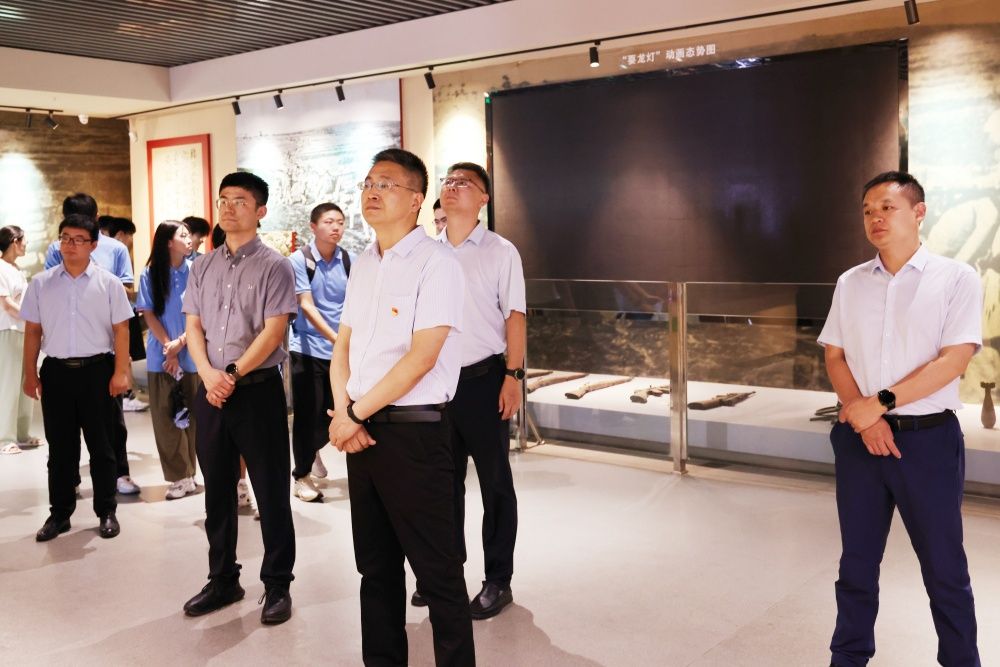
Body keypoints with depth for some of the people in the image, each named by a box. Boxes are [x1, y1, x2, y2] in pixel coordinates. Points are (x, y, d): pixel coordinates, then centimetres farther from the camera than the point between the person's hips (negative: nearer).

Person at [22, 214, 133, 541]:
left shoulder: (108, 283, -1)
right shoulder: (41, 283, 6)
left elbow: (120, 330, -2)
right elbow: (32, 331, 8)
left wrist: (120, 372, -8)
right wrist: (30, 374, 5)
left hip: (97, 369, -2)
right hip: (56, 370, 2)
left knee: (101, 445, 7)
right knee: (60, 446, 10)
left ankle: (106, 511, 18)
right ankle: (59, 513, 21)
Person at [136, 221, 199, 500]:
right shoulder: (150, 274, 2)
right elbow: (149, 314, 1)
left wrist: (180, 343, -11)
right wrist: (168, 346, -9)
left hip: (191, 353, -1)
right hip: (161, 356, 1)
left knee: (192, 414, 2)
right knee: (165, 416, 0)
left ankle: (188, 473, 13)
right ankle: (181, 476, 7)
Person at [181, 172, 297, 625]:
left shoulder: (273, 266, -4)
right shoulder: (202, 267, 12)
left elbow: (273, 331, -11)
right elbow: (193, 326, 8)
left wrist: (233, 374, -16)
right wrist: (209, 374, -9)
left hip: (257, 389, -5)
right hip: (211, 392, 5)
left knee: (271, 493, 1)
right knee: (217, 491, 13)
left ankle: (277, 586, 13)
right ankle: (222, 580, 27)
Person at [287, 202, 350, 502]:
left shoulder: (349, 261, 1)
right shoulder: (300, 260, -7)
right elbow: (306, 305, -13)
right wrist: (334, 337, -25)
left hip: (342, 349, 3)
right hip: (308, 348, -3)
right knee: (307, 413, 0)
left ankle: (314, 449, 42)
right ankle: (302, 475, 16)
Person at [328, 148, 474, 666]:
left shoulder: (436, 264, -10)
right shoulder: (362, 264, 13)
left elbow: (421, 357, -17)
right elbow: (343, 345, 14)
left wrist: (356, 414, -12)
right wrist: (342, 412, -3)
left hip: (413, 431, -7)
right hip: (360, 433, 8)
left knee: (437, 570, 1)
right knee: (375, 565, 16)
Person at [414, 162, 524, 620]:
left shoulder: (500, 252, -1)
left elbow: (514, 316, -5)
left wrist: (513, 375, -13)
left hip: (484, 377, -4)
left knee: (494, 480, 5)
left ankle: (498, 580, 16)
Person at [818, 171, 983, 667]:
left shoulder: (957, 279, -3)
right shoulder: (850, 283, 8)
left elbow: (955, 359, -12)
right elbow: (834, 356, 6)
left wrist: (880, 402, -16)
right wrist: (861, 414, -10)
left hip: (929, 438, -3)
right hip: (859, 437, 4)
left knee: (944, 566, 6)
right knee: (857, 561, 13)